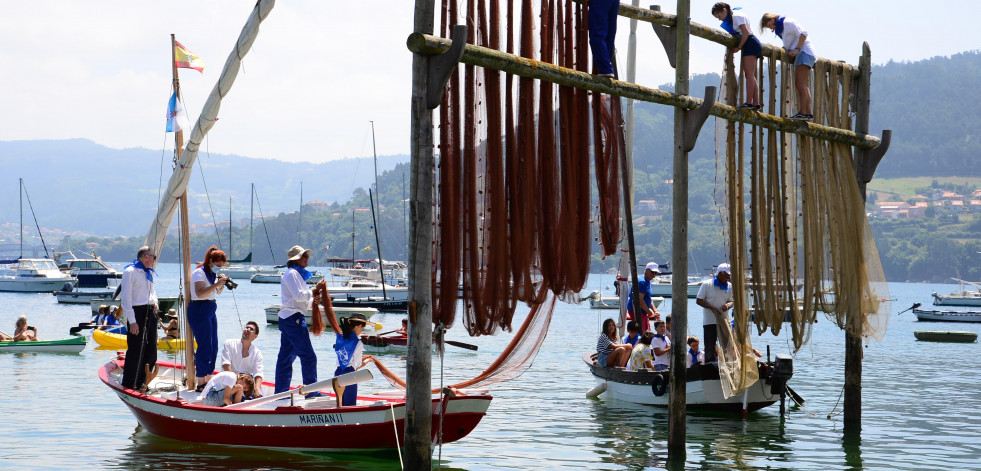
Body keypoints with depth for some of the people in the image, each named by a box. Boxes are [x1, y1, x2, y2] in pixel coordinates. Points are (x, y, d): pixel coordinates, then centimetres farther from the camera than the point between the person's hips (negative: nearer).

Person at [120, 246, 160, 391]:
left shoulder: (150, 273, 17)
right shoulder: (130, 272, -10)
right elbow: (125, 297, -13)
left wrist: (155, 302, 9)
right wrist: (132, 321, -17)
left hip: (151, 312, 8)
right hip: (137, 312, -8)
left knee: (151, 349, 9)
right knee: (136, 349, -6)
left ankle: (141, 381, 20)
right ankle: (129, 383, 4)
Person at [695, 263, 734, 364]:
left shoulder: (729, 286, 9)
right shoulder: (707, 284, -6)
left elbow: (731, 301, 15)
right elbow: (698, 300, -5)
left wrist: (728, 305, -11)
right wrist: (712, 308, -18)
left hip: (724, 321, 5)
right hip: (710, 321, -5)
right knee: (710, 349, -1)